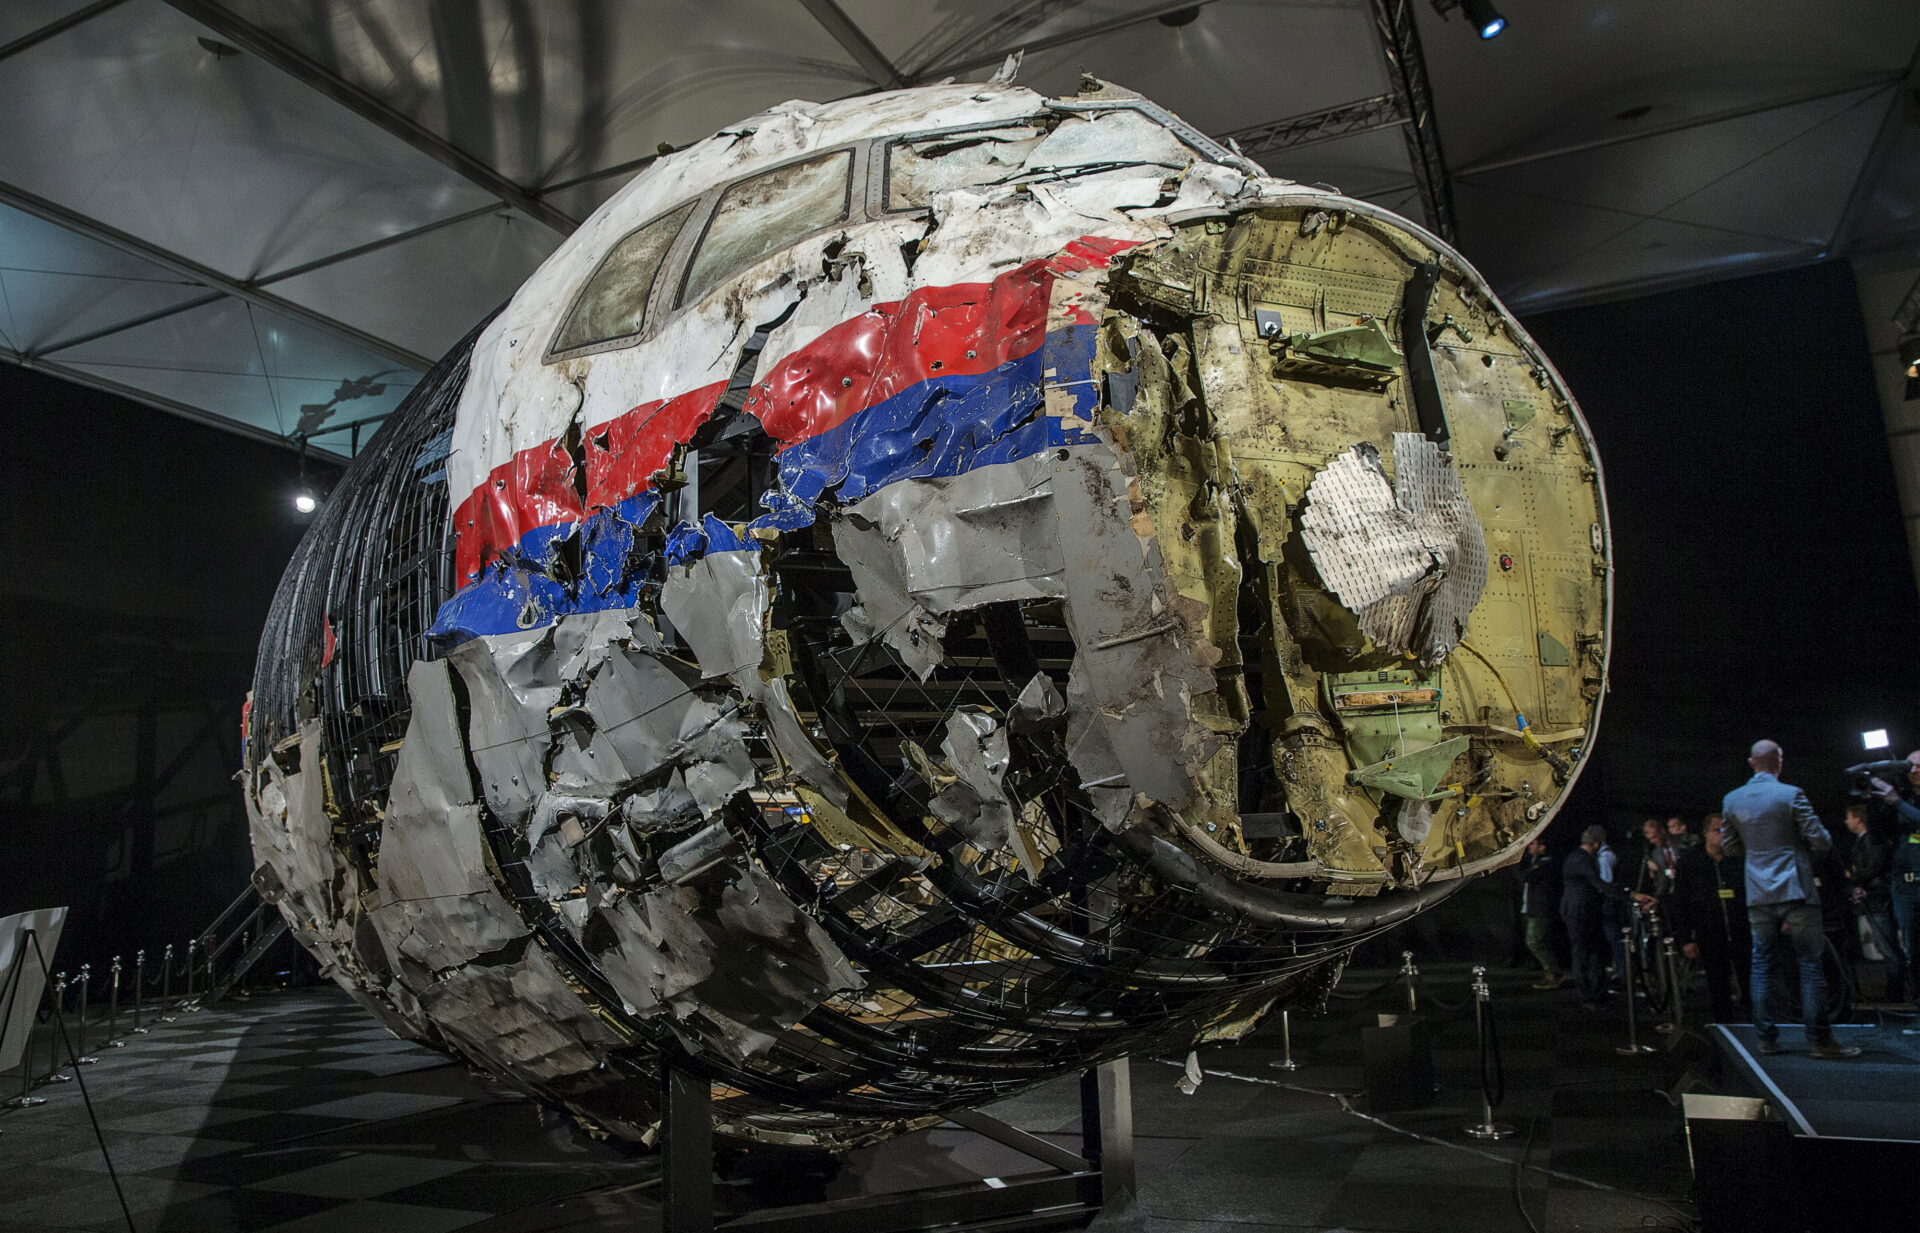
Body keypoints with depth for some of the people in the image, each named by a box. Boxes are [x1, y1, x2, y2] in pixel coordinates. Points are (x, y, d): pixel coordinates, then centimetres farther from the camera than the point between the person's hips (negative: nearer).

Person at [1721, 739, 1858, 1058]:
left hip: (1758, 895, 4)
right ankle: (1819, 1040, 2)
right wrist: (1826, 838, 13)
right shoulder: (1791, 795, -10)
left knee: (1761, 965, 8)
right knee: (1811, 964, 1)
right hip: (1796, 891, -4)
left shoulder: (1731, 800, 4)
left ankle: (1766, 1038, 9)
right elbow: (1819, 840, -9)